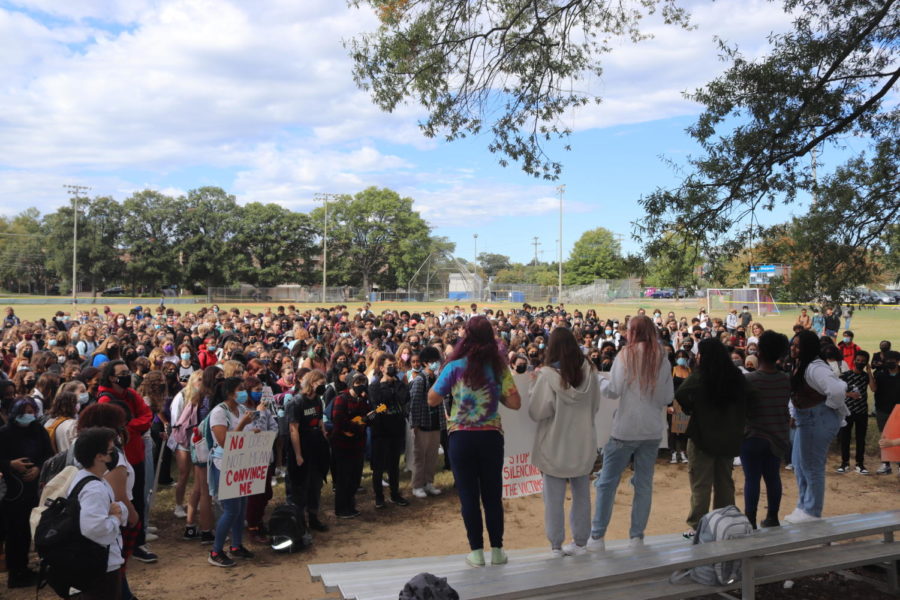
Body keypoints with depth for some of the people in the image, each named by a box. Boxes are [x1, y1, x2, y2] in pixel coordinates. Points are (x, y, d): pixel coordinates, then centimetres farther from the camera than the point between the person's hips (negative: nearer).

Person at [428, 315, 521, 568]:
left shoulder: (455, 367, -7)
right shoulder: (499, 367, -1)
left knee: (468, 495, 7)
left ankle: (476, 551, 12)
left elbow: (432, 400, -1)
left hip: (461, 437, -2)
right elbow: (515, 403, -3)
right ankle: (497, 550, 19)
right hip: (491, 436, 2)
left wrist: (441, 375, 11)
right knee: (493, 494, 12)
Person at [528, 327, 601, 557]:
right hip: (583, 444, 4)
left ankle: (556, 545, 11)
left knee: (554, 497, 5)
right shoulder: (589, 373, -3)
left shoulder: (548, 375, -18)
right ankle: (580, 542, 23)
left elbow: (537, 412, -15)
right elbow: (595, 407, 9)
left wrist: (534, 389, -2)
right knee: (582, 494, 15)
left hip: (555, 445, -4)